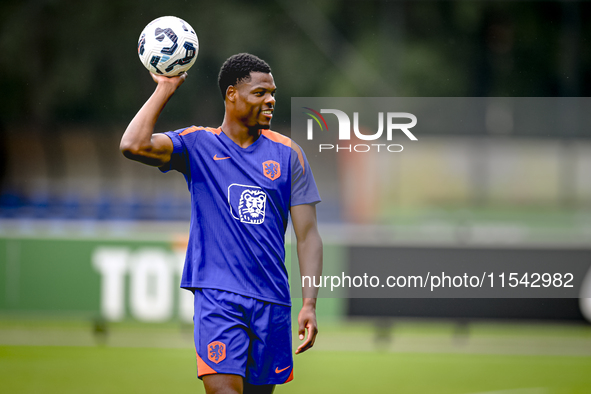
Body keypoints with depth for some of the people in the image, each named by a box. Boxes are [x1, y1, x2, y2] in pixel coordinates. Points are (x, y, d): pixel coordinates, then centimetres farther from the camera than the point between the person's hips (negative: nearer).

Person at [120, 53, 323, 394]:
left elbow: (307, 235, 6)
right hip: (218, 297, -3)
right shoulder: (197, 144, 3)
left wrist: (309, 304, -3)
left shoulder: (287, 154, 8)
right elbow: (134, 145, -15)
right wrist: (166, 88, -8)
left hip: (273, 301, 3)